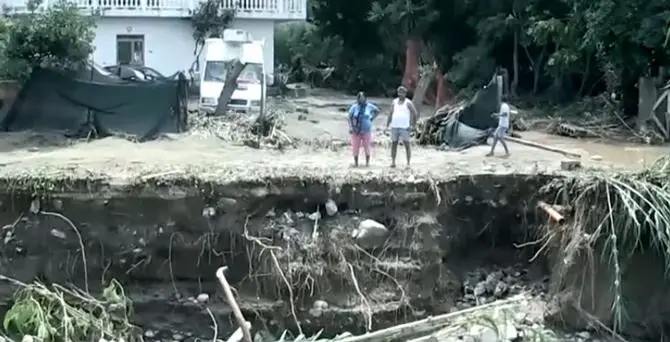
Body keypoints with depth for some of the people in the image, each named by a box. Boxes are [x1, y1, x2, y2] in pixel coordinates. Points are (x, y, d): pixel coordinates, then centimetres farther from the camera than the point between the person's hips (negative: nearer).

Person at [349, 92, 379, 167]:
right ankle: (356, 162, 10)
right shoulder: (354, 107, -2)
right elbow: (350, 117, -2)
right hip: (356, 130, 0)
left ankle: (367, 162, 11)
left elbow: (377, 110, 17)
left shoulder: (369, 106, 1)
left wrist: (372, 118, 7)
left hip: (366, 130, 0)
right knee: (355, 147, -1)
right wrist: (350, 127, -13)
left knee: (367, 147, 1)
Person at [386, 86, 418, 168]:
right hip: (394, 126, 5)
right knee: (394, 144, 4)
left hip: (404, 127, -5)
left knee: (407, 144, -4)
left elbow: (415, 113, -4)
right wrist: (387, 126, 11)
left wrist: (412, 125, -10)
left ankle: (408, 163, -2)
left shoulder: (408, 103, -2)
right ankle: (393, 162, 10)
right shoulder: (394, 102, 13)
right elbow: (391, 114, 16)